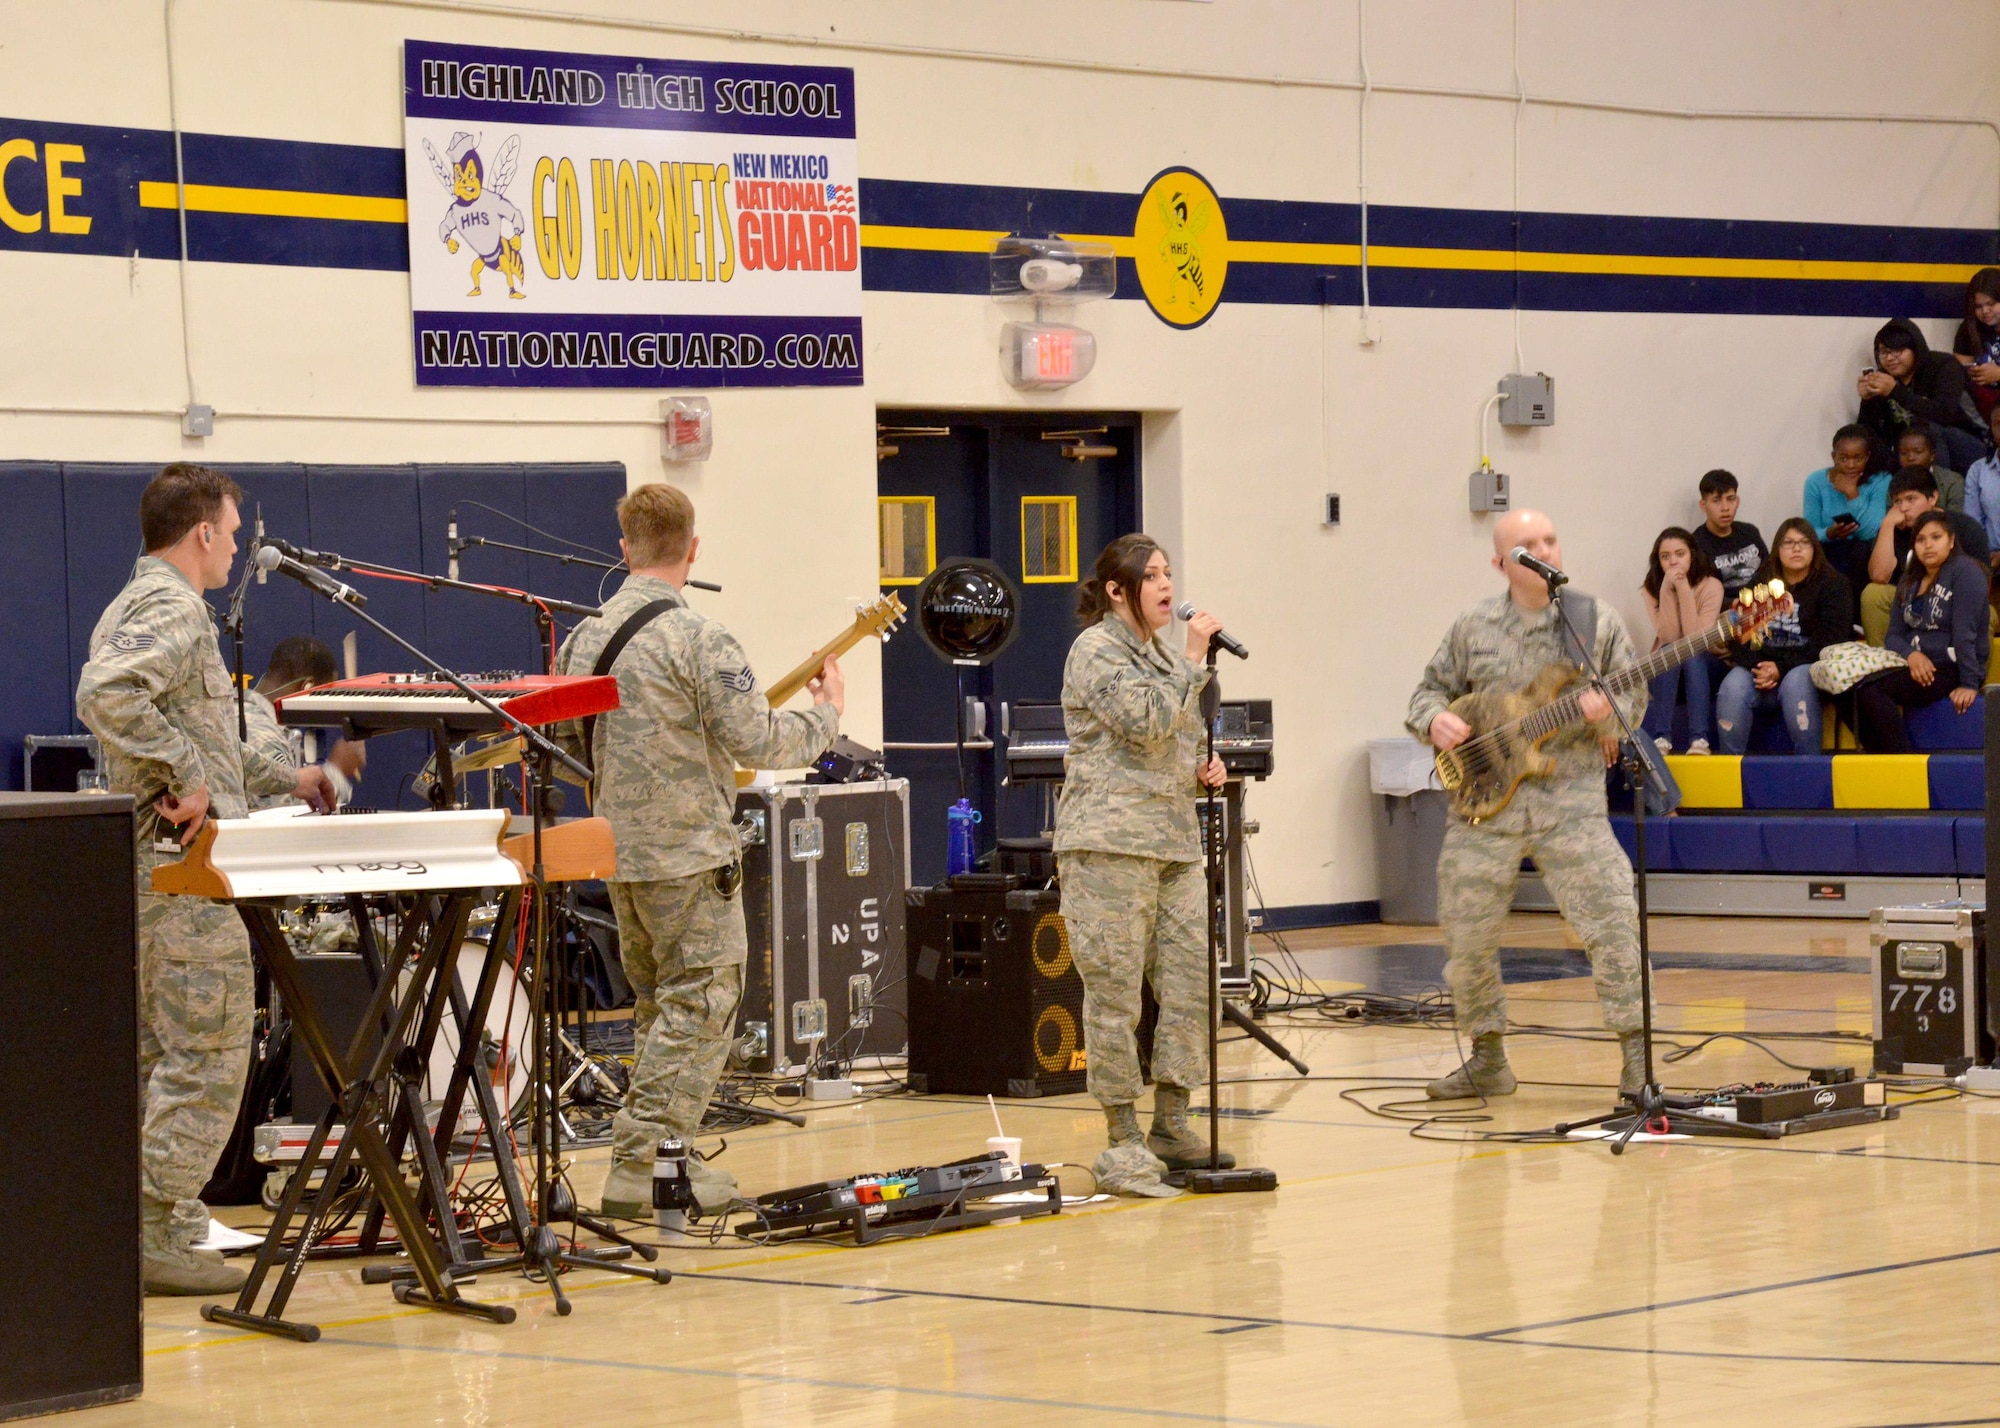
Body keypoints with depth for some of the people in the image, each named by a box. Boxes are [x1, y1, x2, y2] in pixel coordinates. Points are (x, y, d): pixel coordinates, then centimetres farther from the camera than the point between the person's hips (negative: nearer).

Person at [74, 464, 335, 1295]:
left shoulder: (140, 604, 20)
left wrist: (283, 780, 29)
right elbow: (107, 697, -31)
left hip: (149, 873, 11)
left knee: (152, 1058, 13)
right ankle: (157, 1236, -8)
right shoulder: (172, 610, -13)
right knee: (207, 1058, -8)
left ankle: (139, 1227, 16)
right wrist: (187, 778, -27)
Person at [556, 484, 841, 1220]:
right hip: (690, 854, -7)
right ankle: (641, 1163, -7)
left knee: (658, 1008, 17)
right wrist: (824, 714, 0)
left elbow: (571, 742, 17)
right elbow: (758, 743, -17)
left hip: (616, 852, 7)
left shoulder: (583, 639, 7)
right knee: (698, 1008, -2)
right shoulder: (697, 639, -15)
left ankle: (657, 1154, 19)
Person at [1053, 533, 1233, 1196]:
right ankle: (1123, 1141, -2)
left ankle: (1170, 1126, 12)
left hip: (1174, 842, 8)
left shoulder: (1161, 655, 22)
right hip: (1110, 843, -8)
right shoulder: (1096, 650, -4)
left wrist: (1201, 773, 11)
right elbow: (1145, 721, -18)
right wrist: (1193, 659, -12)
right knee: (1116, 993, -6)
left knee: (1192, 985, 3)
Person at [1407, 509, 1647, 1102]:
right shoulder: (1473, 628, 7)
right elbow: (1430, 691, 15)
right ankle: (1488, 1060, 22)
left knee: (1613, 920, -15)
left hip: (1569, 797, -2)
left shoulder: (1597, 620, 3)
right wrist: (1435, 720, -7)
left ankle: (1637, 1054, -6)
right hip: (1484, 799, 2)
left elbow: (1634, 699, 5)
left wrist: (1606, 712, -17)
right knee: (1467, 936, 5)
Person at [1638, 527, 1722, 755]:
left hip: (1704, 669, -1)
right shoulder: (1653, 589, -6)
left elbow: (1697, 638, -25)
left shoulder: (1711, 586, -13)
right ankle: (1662, 738, -38)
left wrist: (1683, 589, -27)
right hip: (1666, 673, 1)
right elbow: (1668, 638, -20)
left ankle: (1699, 739, -41)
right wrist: (1668, 591, -26)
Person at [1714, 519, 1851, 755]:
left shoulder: (1831, 584, 4)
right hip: (1760, 665, 3)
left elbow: (1827, 643, -8)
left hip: (1807, 667, -3)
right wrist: (1757, 667, -14)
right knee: (1732, 687, -28)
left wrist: (1782, 668, -16)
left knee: (1795, 682, -37)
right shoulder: (1762, 582, 15)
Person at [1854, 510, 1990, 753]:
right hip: (1917, 667, 7)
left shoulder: (1965, 571, -6)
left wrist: (1970, 685, -22)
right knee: (1851, 685, -18)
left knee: (1870, 688, -27)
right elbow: (1894, 634, 10)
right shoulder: (1910, 583, 18)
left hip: (1951, 669, -7)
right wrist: (1912, 655, -12)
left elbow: (1965, 633, -15)